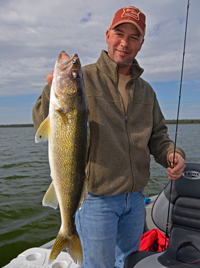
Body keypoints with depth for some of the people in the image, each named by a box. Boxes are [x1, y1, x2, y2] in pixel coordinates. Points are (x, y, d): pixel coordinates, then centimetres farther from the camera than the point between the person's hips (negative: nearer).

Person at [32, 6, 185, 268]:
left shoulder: (146, 90, 8)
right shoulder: (82, 79, -8)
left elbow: (157, 135, 14)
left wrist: (171, 153, -7)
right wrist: (53, 91, -34)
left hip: (136, 198, 6)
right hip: (95, 197, -5)